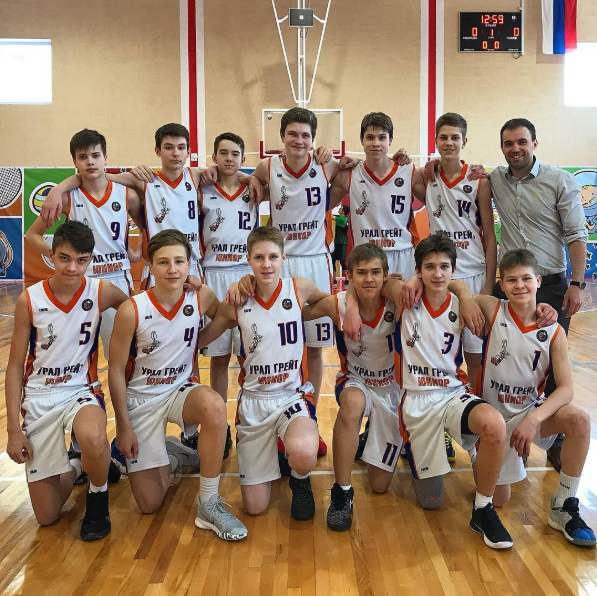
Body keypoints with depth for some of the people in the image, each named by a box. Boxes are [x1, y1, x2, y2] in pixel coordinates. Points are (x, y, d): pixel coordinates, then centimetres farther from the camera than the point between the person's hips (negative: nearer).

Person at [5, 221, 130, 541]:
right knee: (46, 516, 1)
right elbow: (15, 366, -4)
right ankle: (71, 464, 35)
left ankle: (98, 496, -5)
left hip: (82, 391, 0)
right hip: (39, 399, 1)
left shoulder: (101, 292, -11)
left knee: (93, 438, -39)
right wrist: (13, 428, -6)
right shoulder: (29, 300, -10)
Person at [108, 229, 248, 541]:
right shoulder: (131, 310, -20)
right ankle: (171, 459, 35)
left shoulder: (201, 297, -12)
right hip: (141, 399, -1)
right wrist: (123, 427, -8)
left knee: (215, 405, -37)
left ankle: (209, 504, -20)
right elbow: (116, 370, -10)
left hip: (181, 390, 2)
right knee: (149, 504, -1)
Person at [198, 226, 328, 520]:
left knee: (303, 456, -37)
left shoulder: (299, 289, -6)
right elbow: (198, 341, 2)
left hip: (294, 394, -1)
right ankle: (270, 455, 37)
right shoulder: (236, 303, -6)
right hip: (253, 399, 1)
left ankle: (300, 479, 3)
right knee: (254, 507, 4)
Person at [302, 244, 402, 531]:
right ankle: (342, 493, -24)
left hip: (392, 387, 0)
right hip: (355, 382, 0)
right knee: (353, 402, -42)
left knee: (380, 485, 4)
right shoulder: (336, 305, -20)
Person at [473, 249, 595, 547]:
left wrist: (534, 419, -31)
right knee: (498, 498, 1)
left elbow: (566, 387, -17)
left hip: (532, 410, 1)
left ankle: (564, 507, -13)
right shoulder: (492, 310, -14)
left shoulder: (554, 332, -10)